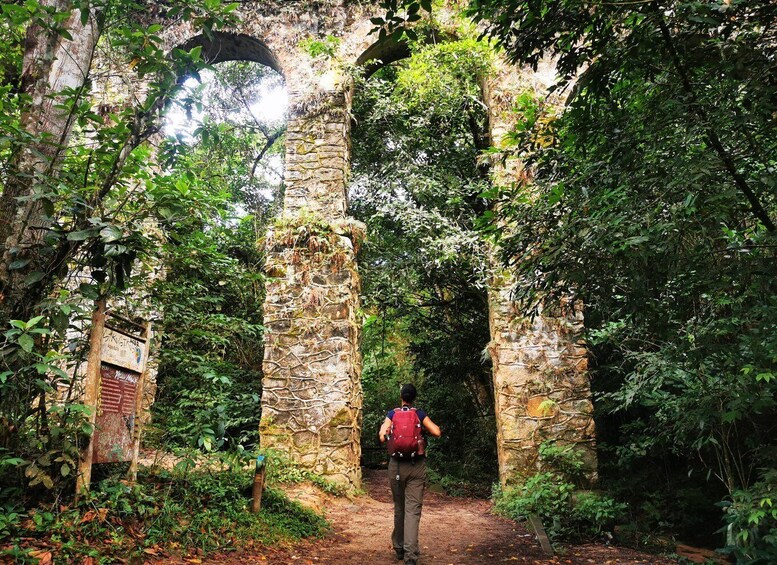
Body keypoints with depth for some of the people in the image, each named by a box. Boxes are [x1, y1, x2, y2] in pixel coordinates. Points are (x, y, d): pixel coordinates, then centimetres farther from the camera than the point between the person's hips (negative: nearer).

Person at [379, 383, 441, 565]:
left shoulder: (392, 414, 3)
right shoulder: (420, 414, 2)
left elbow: (382, 437, -6)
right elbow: (437, 433, -4)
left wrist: (383, 429, 15)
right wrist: (423, 427, 14)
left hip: (397, 464, 1)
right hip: (417, 464, -1)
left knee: (399, 508, 16)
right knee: (413, 510, -4)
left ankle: (399, 548, 29)